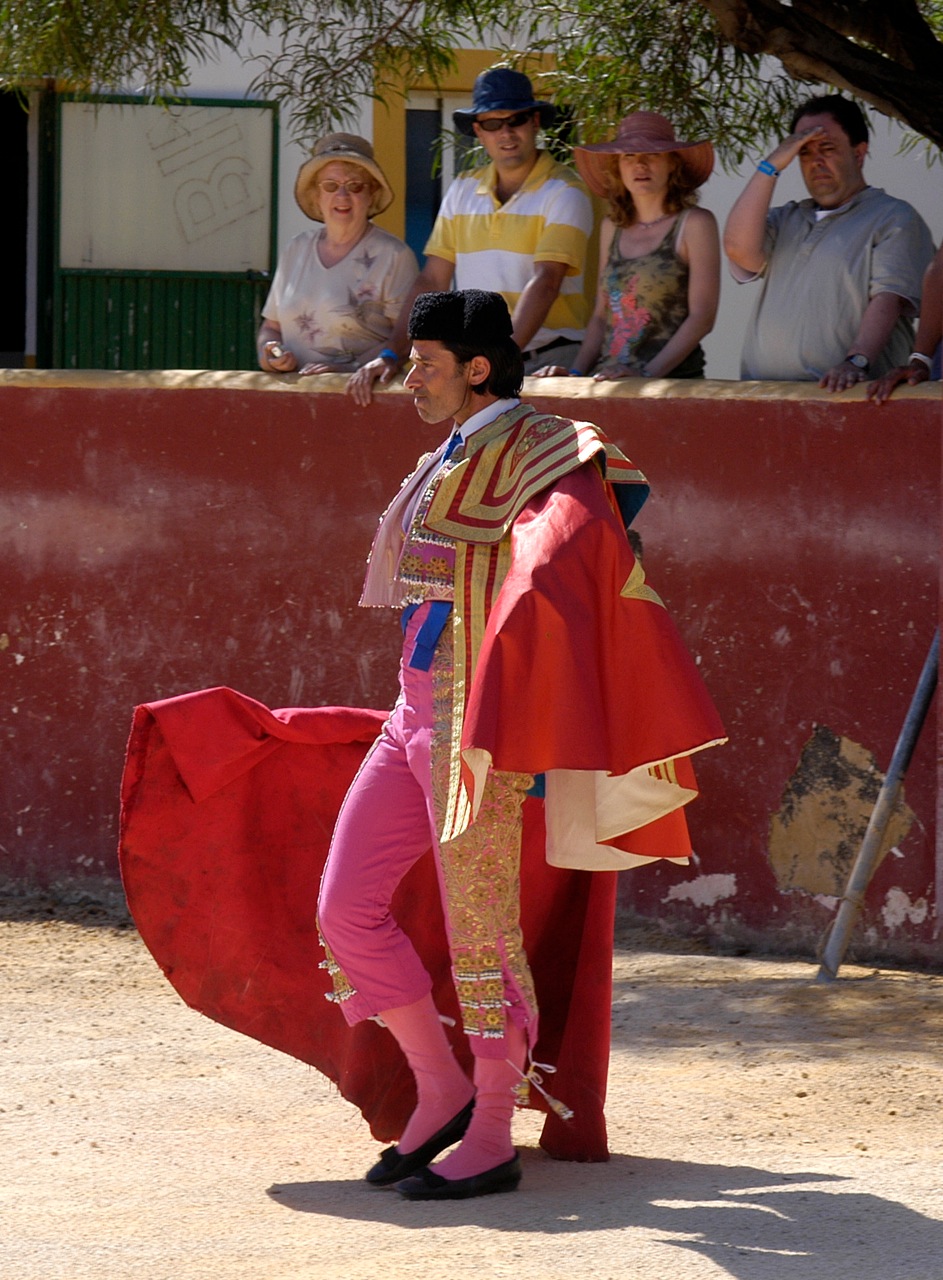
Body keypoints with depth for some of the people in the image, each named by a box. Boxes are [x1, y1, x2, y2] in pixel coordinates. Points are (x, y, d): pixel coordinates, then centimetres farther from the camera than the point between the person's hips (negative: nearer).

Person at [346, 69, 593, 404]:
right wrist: (392, 355, -1)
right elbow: (431, 281, 12)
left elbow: (545, 282, -14)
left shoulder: (563, 193, -3)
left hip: (548, 360, -4)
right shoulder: (463, 192, 14)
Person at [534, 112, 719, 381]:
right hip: (610, 384, 5)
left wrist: (647, 374, -14)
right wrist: (575, 373, 5)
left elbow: (702, 317, -5)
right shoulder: (612, 228, 18)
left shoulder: (695, 224, 1)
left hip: (673, 381, -5)